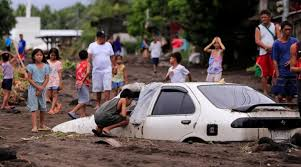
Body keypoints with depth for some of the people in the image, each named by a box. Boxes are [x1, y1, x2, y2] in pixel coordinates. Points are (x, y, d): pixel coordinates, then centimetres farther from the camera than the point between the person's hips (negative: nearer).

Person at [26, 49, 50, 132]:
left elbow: (47, 79, 0)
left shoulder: (45, 66, 3)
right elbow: (29, 79, -6)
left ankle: (42, 125, 23)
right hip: (33, 88, -3)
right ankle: (34, 126, -14)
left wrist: (41, 88, -12)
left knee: (43, 107, 10)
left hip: (42, 88, 3)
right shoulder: (31, 66, -4)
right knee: (34, 107, -8)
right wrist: (37, 87, -15)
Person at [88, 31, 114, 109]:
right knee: (98, 89, 7)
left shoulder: (108, 45, 7)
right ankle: (98, 104, 20)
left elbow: (112, 57, 14)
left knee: (107, 88, -10)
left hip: (107, 70, 0)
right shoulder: (92, 46, 2)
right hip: (96, 70, 0)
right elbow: (89, 57, -7)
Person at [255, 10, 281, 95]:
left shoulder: (275, 26, 9)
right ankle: (265, 92, 10)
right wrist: (266, 47, -18)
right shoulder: (258, 28, 9)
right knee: (264, 74, 3)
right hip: (263, 53, 1)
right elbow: (257, 41, -2)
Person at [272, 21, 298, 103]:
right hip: (282, 74, -3)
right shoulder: (277, 43, -2)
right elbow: (275, 60, -2)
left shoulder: (294, 41, 7)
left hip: (293, 73, 3)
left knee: (290, 96, 9)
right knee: (280, 96, -6)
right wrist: (277, 75, -9)